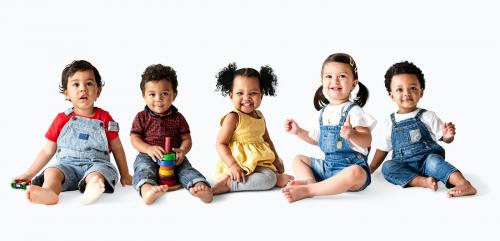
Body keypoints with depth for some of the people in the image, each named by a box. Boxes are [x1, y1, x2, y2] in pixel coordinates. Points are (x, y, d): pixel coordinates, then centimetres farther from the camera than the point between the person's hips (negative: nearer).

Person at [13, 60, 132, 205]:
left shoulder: (104, 118, 11)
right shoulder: (62, 120, 13)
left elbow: (117, 148, 18)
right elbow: (47, 151, 19)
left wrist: (125, 176, 17)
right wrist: (29, 174, 16)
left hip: (96, 164, -1)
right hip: (67, 164, 2)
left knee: (96, 174, -36)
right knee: (51, 172, -30)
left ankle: (91, 191, -68)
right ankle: (49, 192, -61)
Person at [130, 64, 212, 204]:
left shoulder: (178, 118, 12)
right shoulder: (141, 117, 8)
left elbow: (187, 139, 7)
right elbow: (134, 139, 1)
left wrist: (182, 151, -17)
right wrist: (149, 148, -20)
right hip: (148, 156, -2)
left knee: (186, 169, -26)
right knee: (143, 169, -33)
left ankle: (200, 186, -52)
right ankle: (147, 189, -64)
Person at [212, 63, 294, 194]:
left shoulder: (259, 115, 12)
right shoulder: (233, 118, -12)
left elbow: (266, 139, 24)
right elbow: (220, 144, -15)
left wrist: (276, 160, 19)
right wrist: (232, 165, -26)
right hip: (240, 164, -10)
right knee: (268, 179, -29)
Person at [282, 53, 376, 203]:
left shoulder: (353, 111, -11)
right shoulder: (323, 112, 10)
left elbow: (367, 141, -21)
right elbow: (316, 139, 25)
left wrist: (352, 135, -40)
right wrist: (298, 131, 14)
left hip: (351, 166, -8)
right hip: (327, 165, 8)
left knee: (355, 173, -40)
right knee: (298, 159, 13)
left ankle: (307, 190, -36)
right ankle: (310, 181, -20)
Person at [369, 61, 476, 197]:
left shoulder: (428, 117, 3)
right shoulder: (390, 123, 9)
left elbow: (445, 139, 4)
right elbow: (383, 149, 18)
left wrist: (449, 135, -19)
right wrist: (370, 169, 14)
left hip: (427, 161, -2)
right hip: (405, 167, 2)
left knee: (433, 160, -34)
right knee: (387, 167, -27)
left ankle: (464, 185, -46)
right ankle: (424, 181, -39)